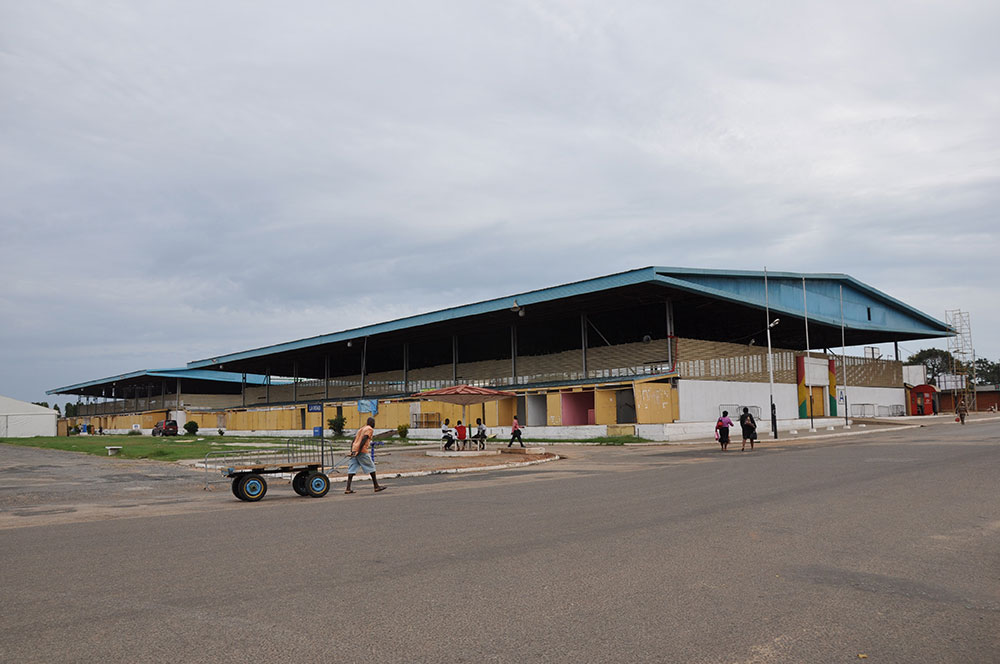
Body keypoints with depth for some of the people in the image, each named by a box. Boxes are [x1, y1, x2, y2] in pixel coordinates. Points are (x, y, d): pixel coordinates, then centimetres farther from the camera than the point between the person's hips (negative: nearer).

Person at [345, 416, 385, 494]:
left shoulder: (361, 429, 24)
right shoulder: (370, 429, -1)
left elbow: (354, 440, 19)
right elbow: (364, 439, -14)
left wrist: (352, 451, 16)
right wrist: (359, 450, -19)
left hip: (354, 450, 8)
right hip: (363, 451, -8)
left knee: (352, 469, 3)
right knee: (371, 467, 2)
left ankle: (348, 489, -3)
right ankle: (376, 486, 7)